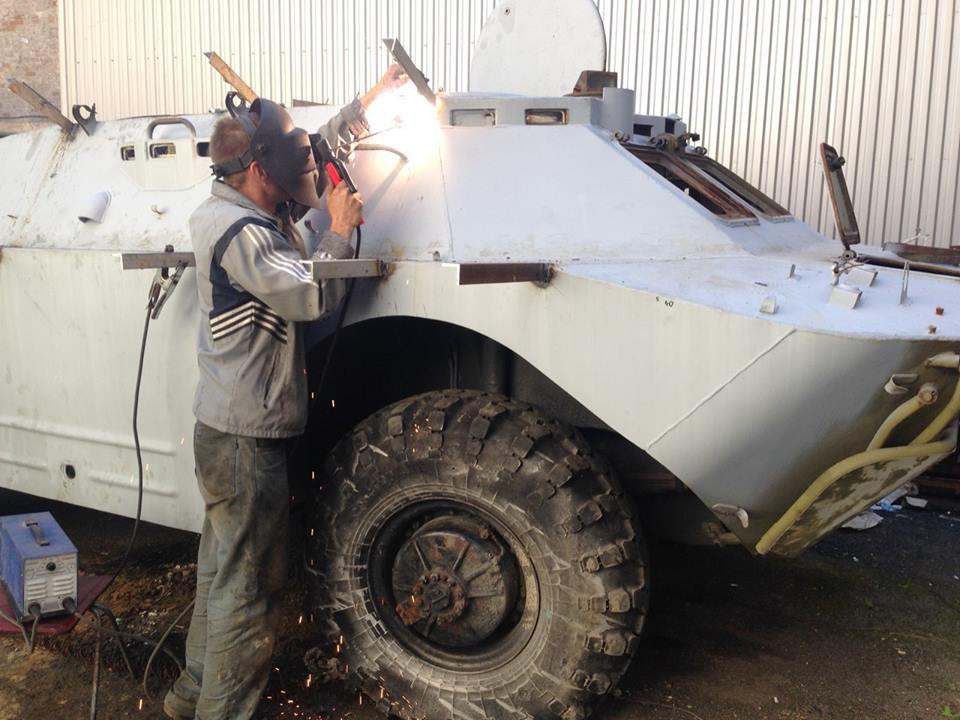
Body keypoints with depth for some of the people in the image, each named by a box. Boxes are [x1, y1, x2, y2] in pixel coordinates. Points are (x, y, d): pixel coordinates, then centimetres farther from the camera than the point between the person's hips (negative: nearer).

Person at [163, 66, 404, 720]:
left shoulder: (247, 211, 9)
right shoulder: (241, 233, -21)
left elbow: (318, 160, 21)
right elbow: (315, 296, -23)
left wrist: (365, 104, 17)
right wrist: (341, 231, -9)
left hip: (228, 427, 11)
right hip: (246, 438, -11)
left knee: (223, 566, 22)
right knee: (249, 584, 1)